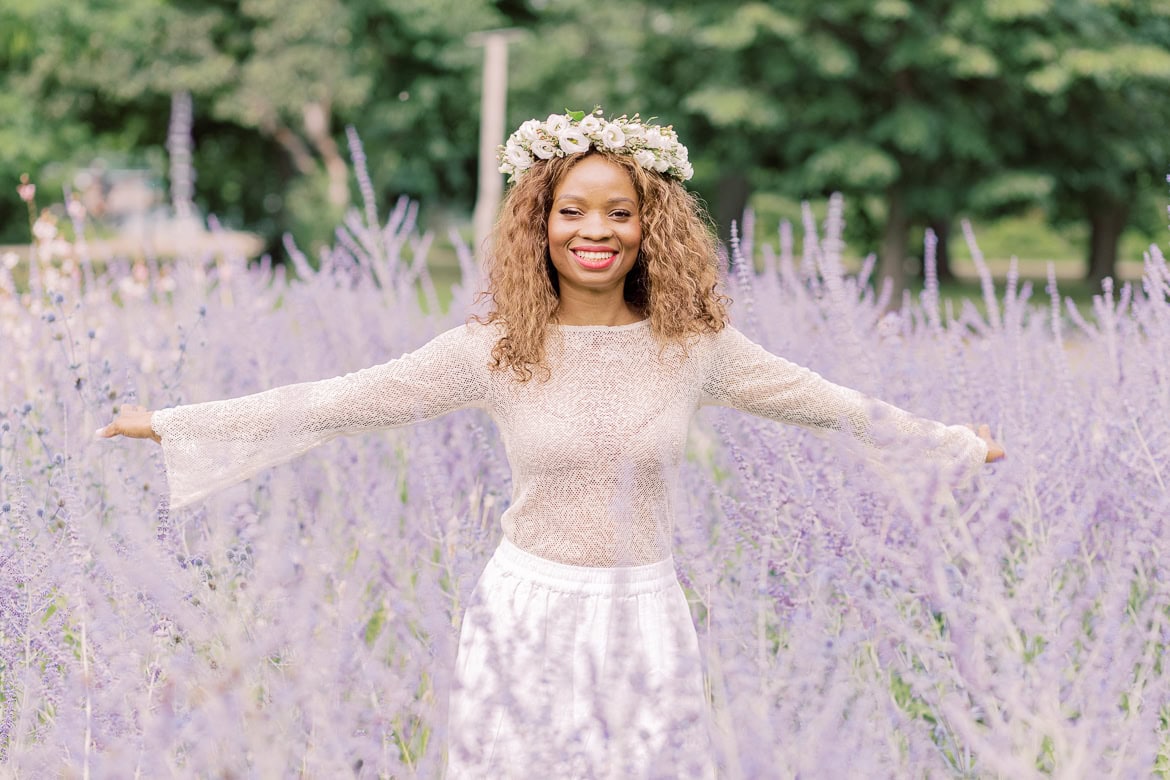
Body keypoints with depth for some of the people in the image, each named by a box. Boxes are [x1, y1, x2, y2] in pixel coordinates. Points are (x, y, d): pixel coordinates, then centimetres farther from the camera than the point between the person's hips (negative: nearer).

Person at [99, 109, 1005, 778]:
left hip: (645, 618, 1)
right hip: (528, 611, -1)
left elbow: (824, 400, 8)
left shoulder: (693, 345, -4)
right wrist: (172, 423, -7)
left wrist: (953, 443, 16)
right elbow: (337, 401, -6)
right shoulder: (495, 350, -8)